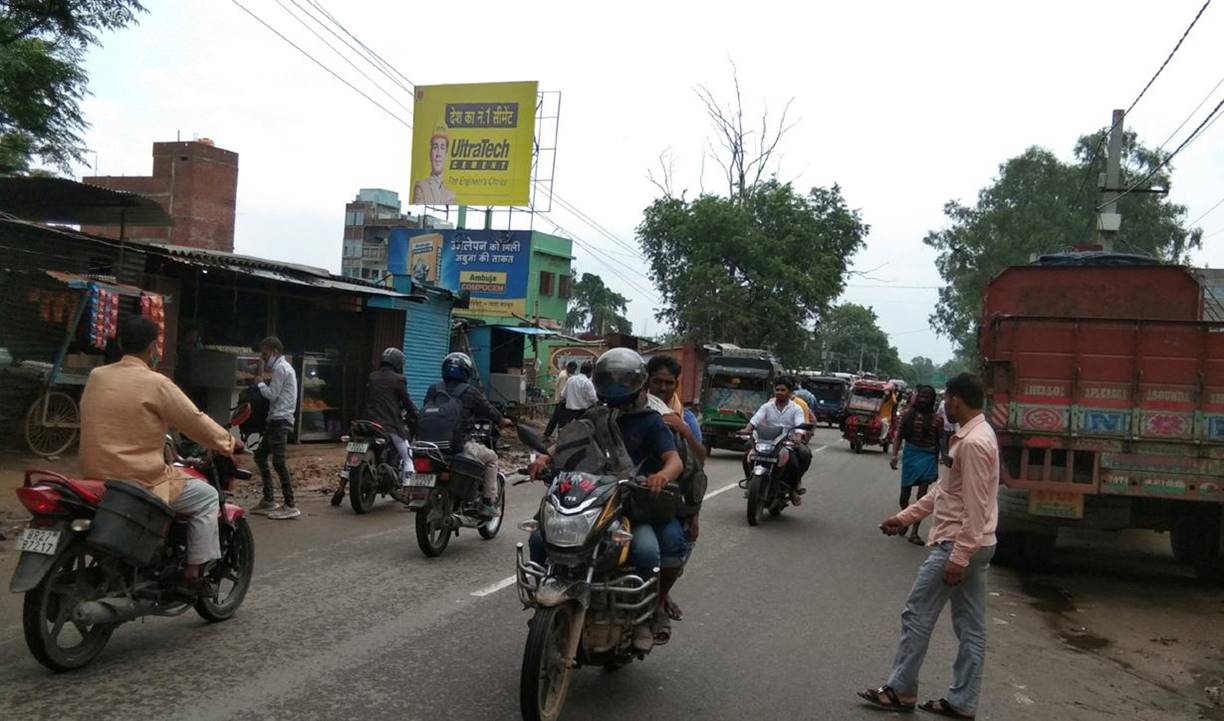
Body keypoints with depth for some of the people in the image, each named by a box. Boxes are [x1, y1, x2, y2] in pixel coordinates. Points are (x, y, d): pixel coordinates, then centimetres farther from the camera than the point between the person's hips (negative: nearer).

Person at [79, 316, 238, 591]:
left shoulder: (96, 376, 6)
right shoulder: (155, 383, -15)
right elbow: (195, 422, -8)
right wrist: (229, 442, 8)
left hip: (95, 475, 8)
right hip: (140, 482, -8)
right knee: (207, 496, 8)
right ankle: (193, 574, 4)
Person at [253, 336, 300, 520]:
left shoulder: (281, 368, -10)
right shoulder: (284, 367, 22)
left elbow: (272, 394, -13)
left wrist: (260, 384, 2)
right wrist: (264, 384, 8)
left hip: (280, 419, -11)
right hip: (277, 419, 11)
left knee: (278, 462, -13)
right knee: (260, 456, 15)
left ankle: (290, 505, -14)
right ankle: (268, 500, 18)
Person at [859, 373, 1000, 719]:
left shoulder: (972, 443, -20)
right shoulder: (975, 435, 13)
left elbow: (975, 508, -23)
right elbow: (944, 489, 18)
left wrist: (958, 557, -23)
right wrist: (905, 517, 17)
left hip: (959, 544, -10)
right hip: (973, 546, 10)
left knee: (917, 614, 0)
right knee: (970, 627, 11)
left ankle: (900, 690, 11)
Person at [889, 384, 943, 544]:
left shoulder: (937, 419, -2)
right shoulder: (908, 414, 1)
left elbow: (939, 443, 3)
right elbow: (899, 436, 4)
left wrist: (936, 466, 4)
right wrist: (894, 455, -6)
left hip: (928, 458, -1)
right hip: (910, 455, 1)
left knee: (922, 496, -3)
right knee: (904, 495, 10)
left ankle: (914, 532, 3)